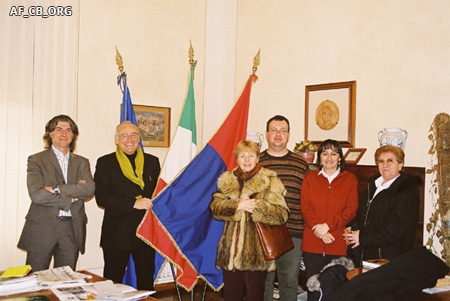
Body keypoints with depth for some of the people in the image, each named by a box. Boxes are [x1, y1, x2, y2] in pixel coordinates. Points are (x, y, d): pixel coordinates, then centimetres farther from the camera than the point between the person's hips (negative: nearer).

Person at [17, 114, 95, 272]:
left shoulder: (82, 162, 11)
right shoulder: (36, 160, 1)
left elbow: (90, 189, -7)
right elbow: (36, 195, -13)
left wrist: (57, 189, -15)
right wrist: (71, 196, -10)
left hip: (72, 229, 3)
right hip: (41, 229, -2)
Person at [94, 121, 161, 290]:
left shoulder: (152, 162, 10)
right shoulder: (105, 163, 0)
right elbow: (102, 197, -9)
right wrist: (134, 203, -18)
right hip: (117, 233, -2)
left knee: (146, 280, 12)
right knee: (113, 281, 8)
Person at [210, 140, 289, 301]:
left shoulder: (270, 181, -1)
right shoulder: (226, 180, 10)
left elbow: (281, 214, -9)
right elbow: (215, 207, -1)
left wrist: (256, 206, -20)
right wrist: (237, 206, -16)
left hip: (256, 252, -3)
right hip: (231, 250, 3)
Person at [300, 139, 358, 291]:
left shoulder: (350, 179, 7)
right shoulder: (310, 178, 10)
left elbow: (351, 210, -2)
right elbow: (305, 207, 1)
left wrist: (327, 226, -12)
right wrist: (320, 231, -12)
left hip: (339, 244, -1)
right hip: (312, 243, 1)